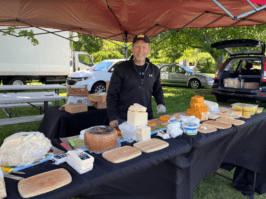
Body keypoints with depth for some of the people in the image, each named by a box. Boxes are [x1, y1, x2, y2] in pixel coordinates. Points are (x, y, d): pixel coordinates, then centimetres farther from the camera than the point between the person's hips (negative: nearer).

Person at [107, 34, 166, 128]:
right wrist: (112, 118, -12)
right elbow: (112, 95, -5)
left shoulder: (154, 70, 8)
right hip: (123, 120, -3)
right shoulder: (121, 69, -5)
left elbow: (158, 91, 21)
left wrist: (161, 103, 2)